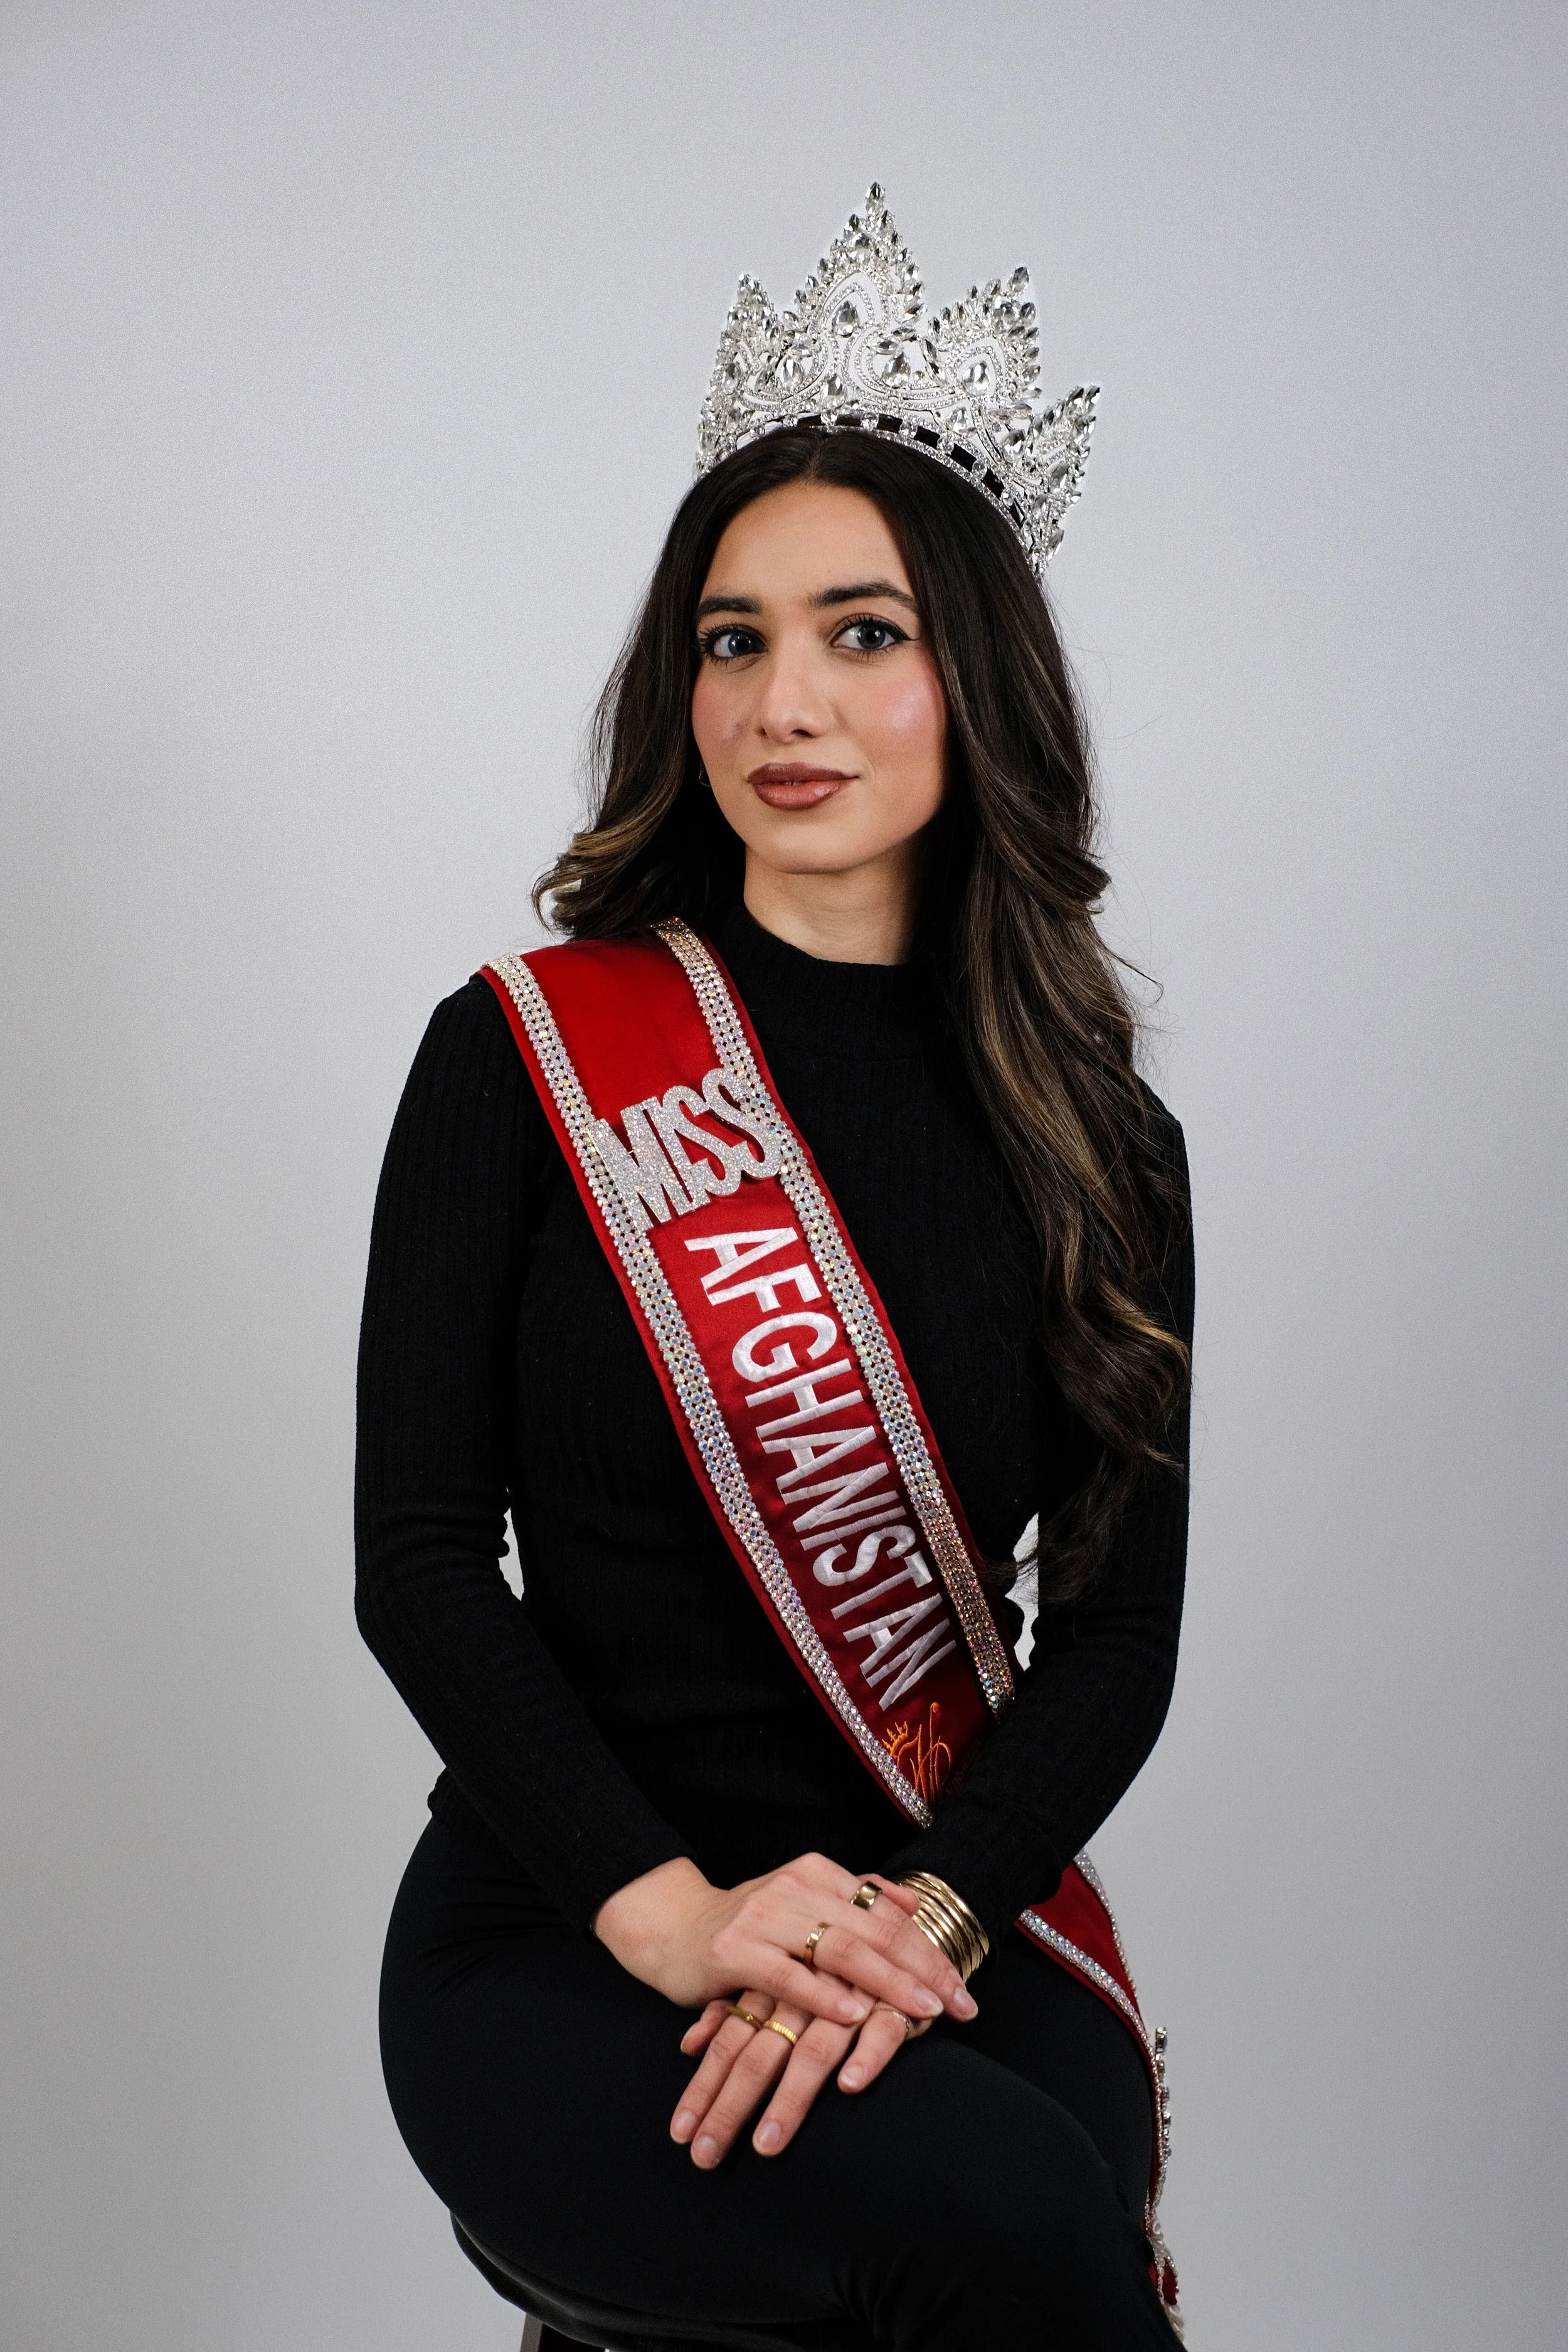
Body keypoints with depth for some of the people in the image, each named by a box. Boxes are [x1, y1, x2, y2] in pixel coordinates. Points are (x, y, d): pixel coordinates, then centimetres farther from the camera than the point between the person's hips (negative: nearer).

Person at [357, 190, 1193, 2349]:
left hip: (967, 1929, 3)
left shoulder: (1098, 1145, 7)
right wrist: (670, 1909, -17)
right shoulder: (527, 1052, -1)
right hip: (558, 1946, -2)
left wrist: (925, 1915, -15)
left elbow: (1120, 1635, 3)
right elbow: (418, 1558, -5)